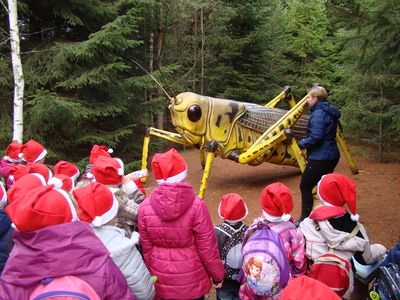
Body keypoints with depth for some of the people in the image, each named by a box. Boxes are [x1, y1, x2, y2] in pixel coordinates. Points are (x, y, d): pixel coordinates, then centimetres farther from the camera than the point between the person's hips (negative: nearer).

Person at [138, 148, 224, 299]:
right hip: (192, 279, -2)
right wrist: (217, 275, 2)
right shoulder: (196, 205, -21)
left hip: (161, 280, 2)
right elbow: (208, 248, -14)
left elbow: (146, 249, -3)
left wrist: (152, 275, 13)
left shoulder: (145, 207, -13)